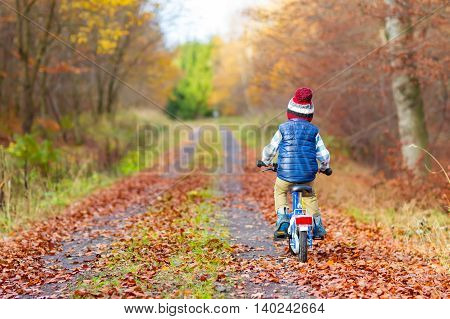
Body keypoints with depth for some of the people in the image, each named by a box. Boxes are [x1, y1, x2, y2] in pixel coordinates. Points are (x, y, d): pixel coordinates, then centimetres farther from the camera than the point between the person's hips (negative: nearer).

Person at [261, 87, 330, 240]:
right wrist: (324, 167, 28)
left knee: (280, 192, 27)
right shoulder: (313, 131, 4)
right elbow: (324, 154, 6)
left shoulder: (283, 129, 0)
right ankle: (317, 227, 24)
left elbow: (270, 150, 8)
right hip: (308, 175, 2)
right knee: (309, 196, 30)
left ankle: (282, 221, 7)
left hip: (286, 174, -2)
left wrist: (266, 161, 30)